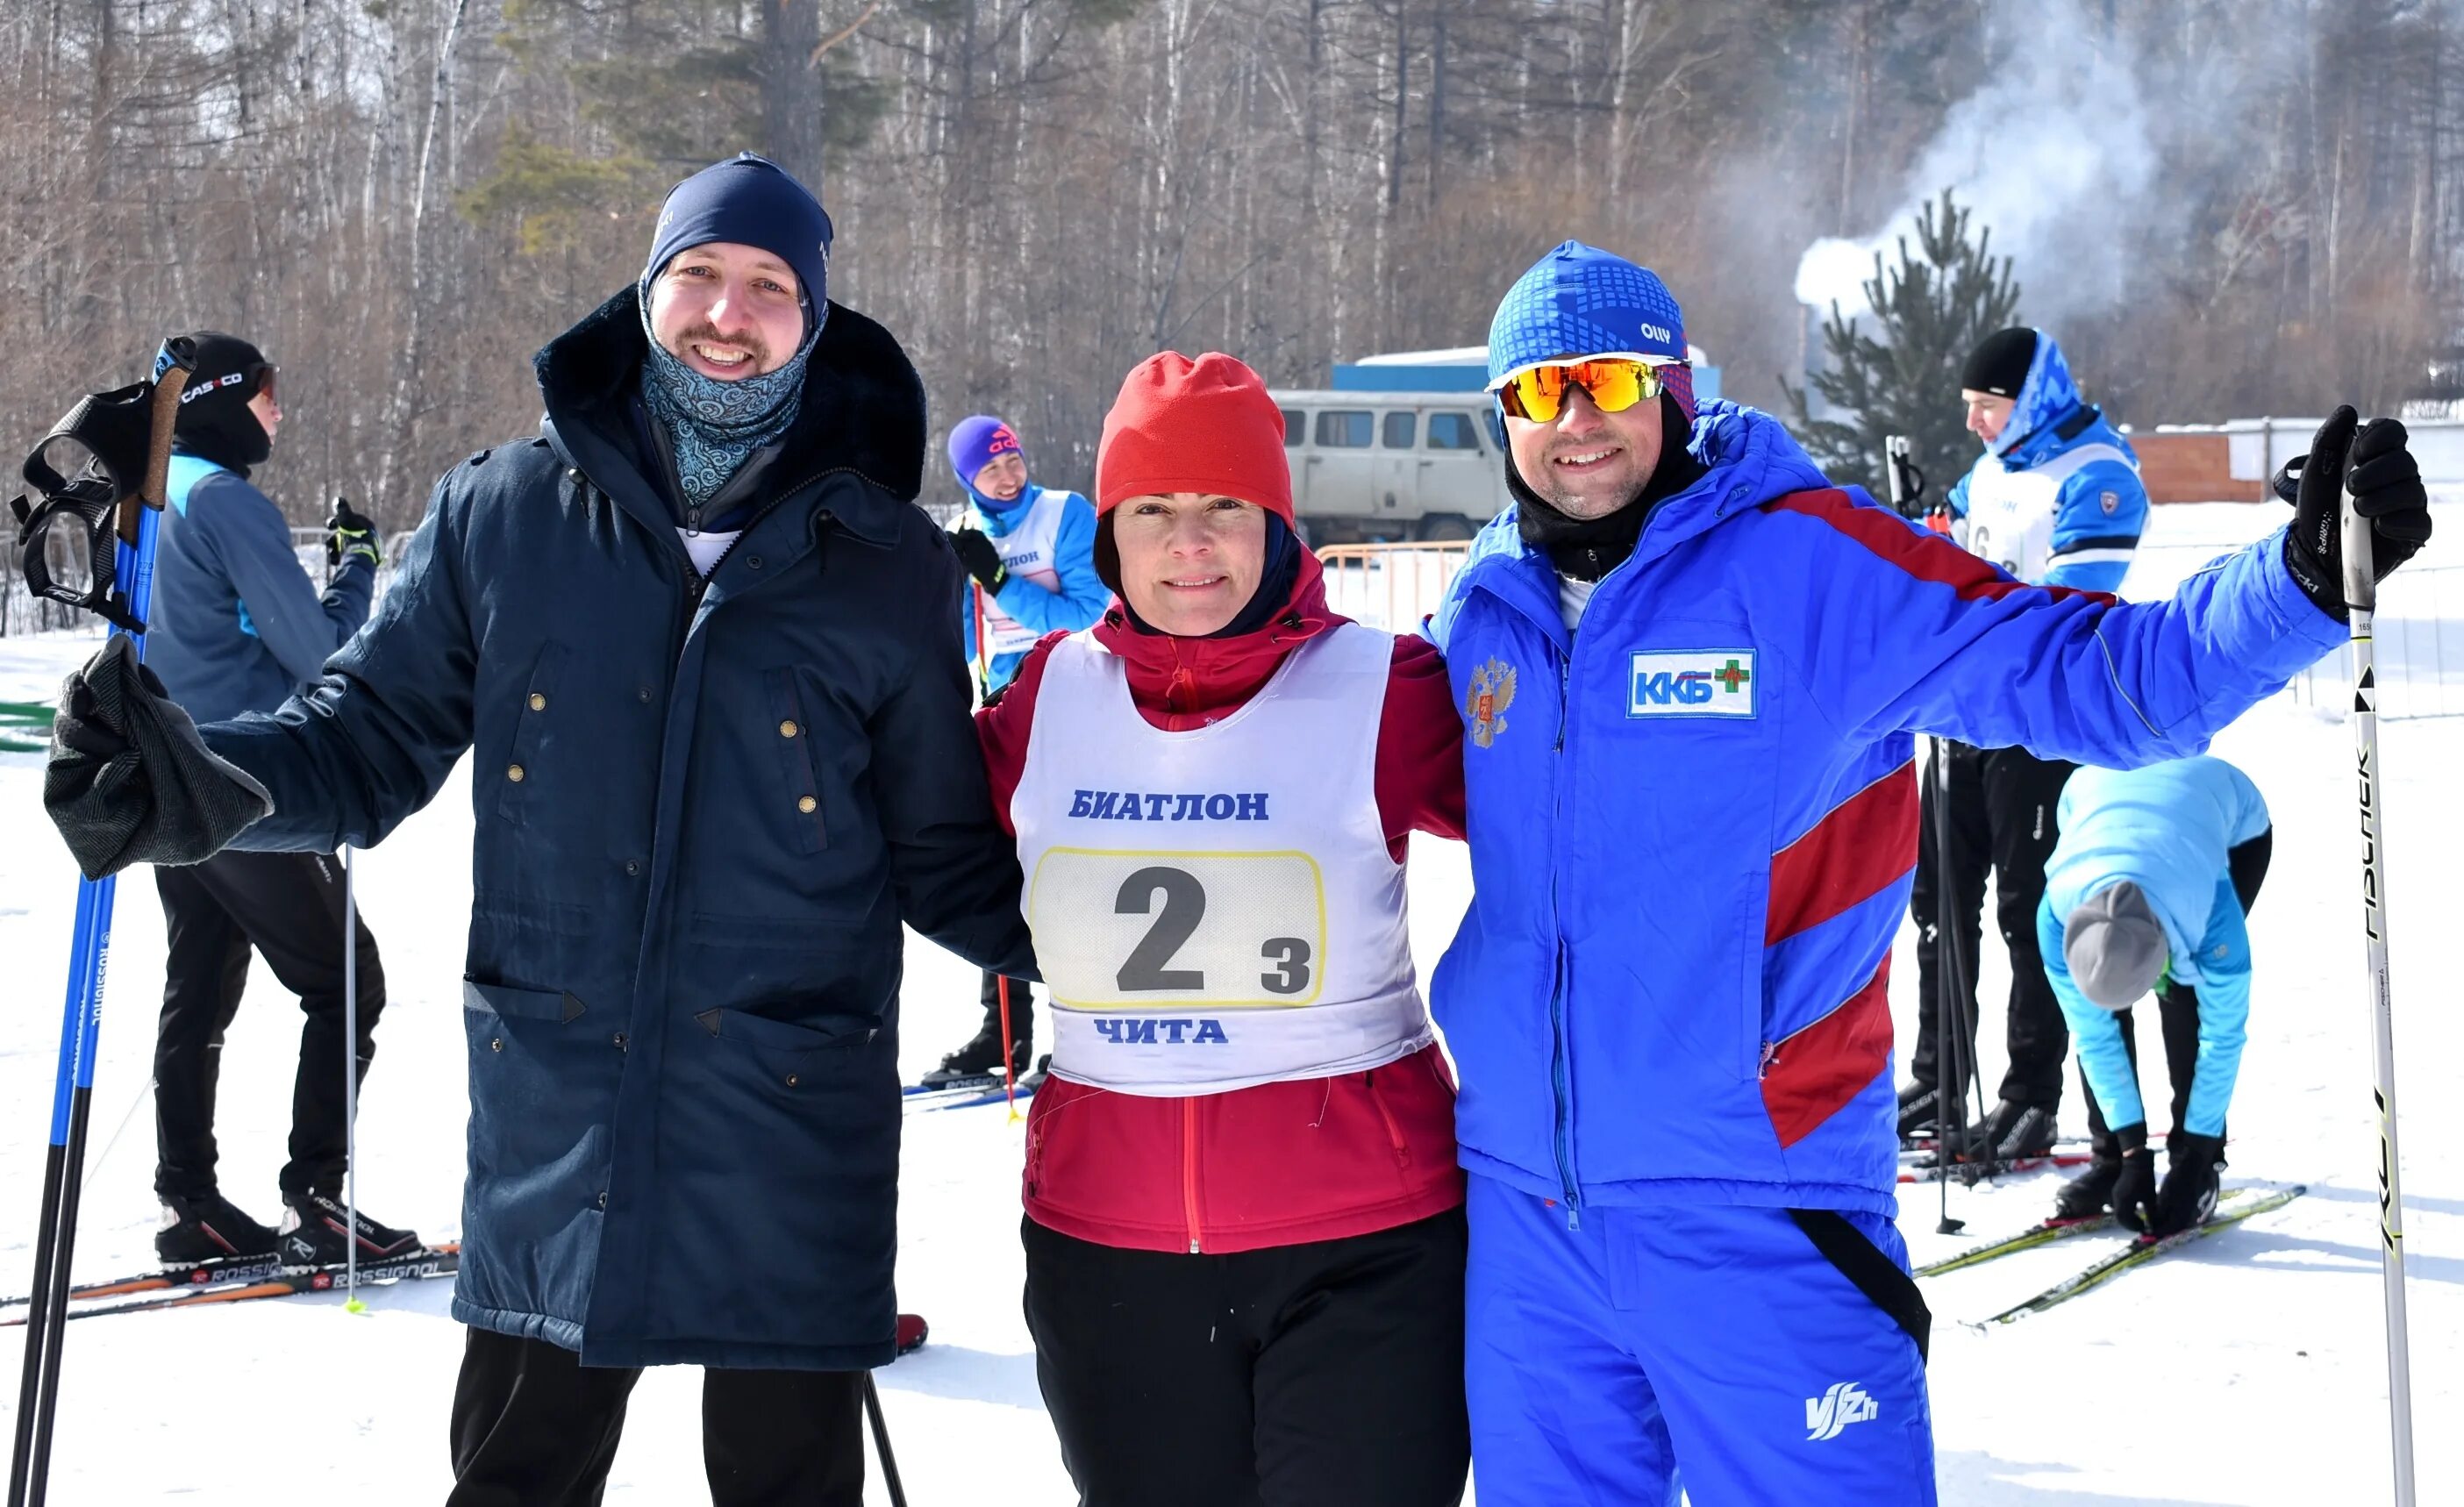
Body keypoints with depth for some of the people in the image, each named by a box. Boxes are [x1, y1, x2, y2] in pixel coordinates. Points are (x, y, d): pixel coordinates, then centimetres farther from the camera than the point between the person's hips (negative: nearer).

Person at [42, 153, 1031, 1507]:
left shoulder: (887, 565, 1)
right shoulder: (503, 514, 2)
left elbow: (944, 856, 6)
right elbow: (375, 734, 5)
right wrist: (196, 781, -13)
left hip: (792, 1134, -1)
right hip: (552, 1119, 1)